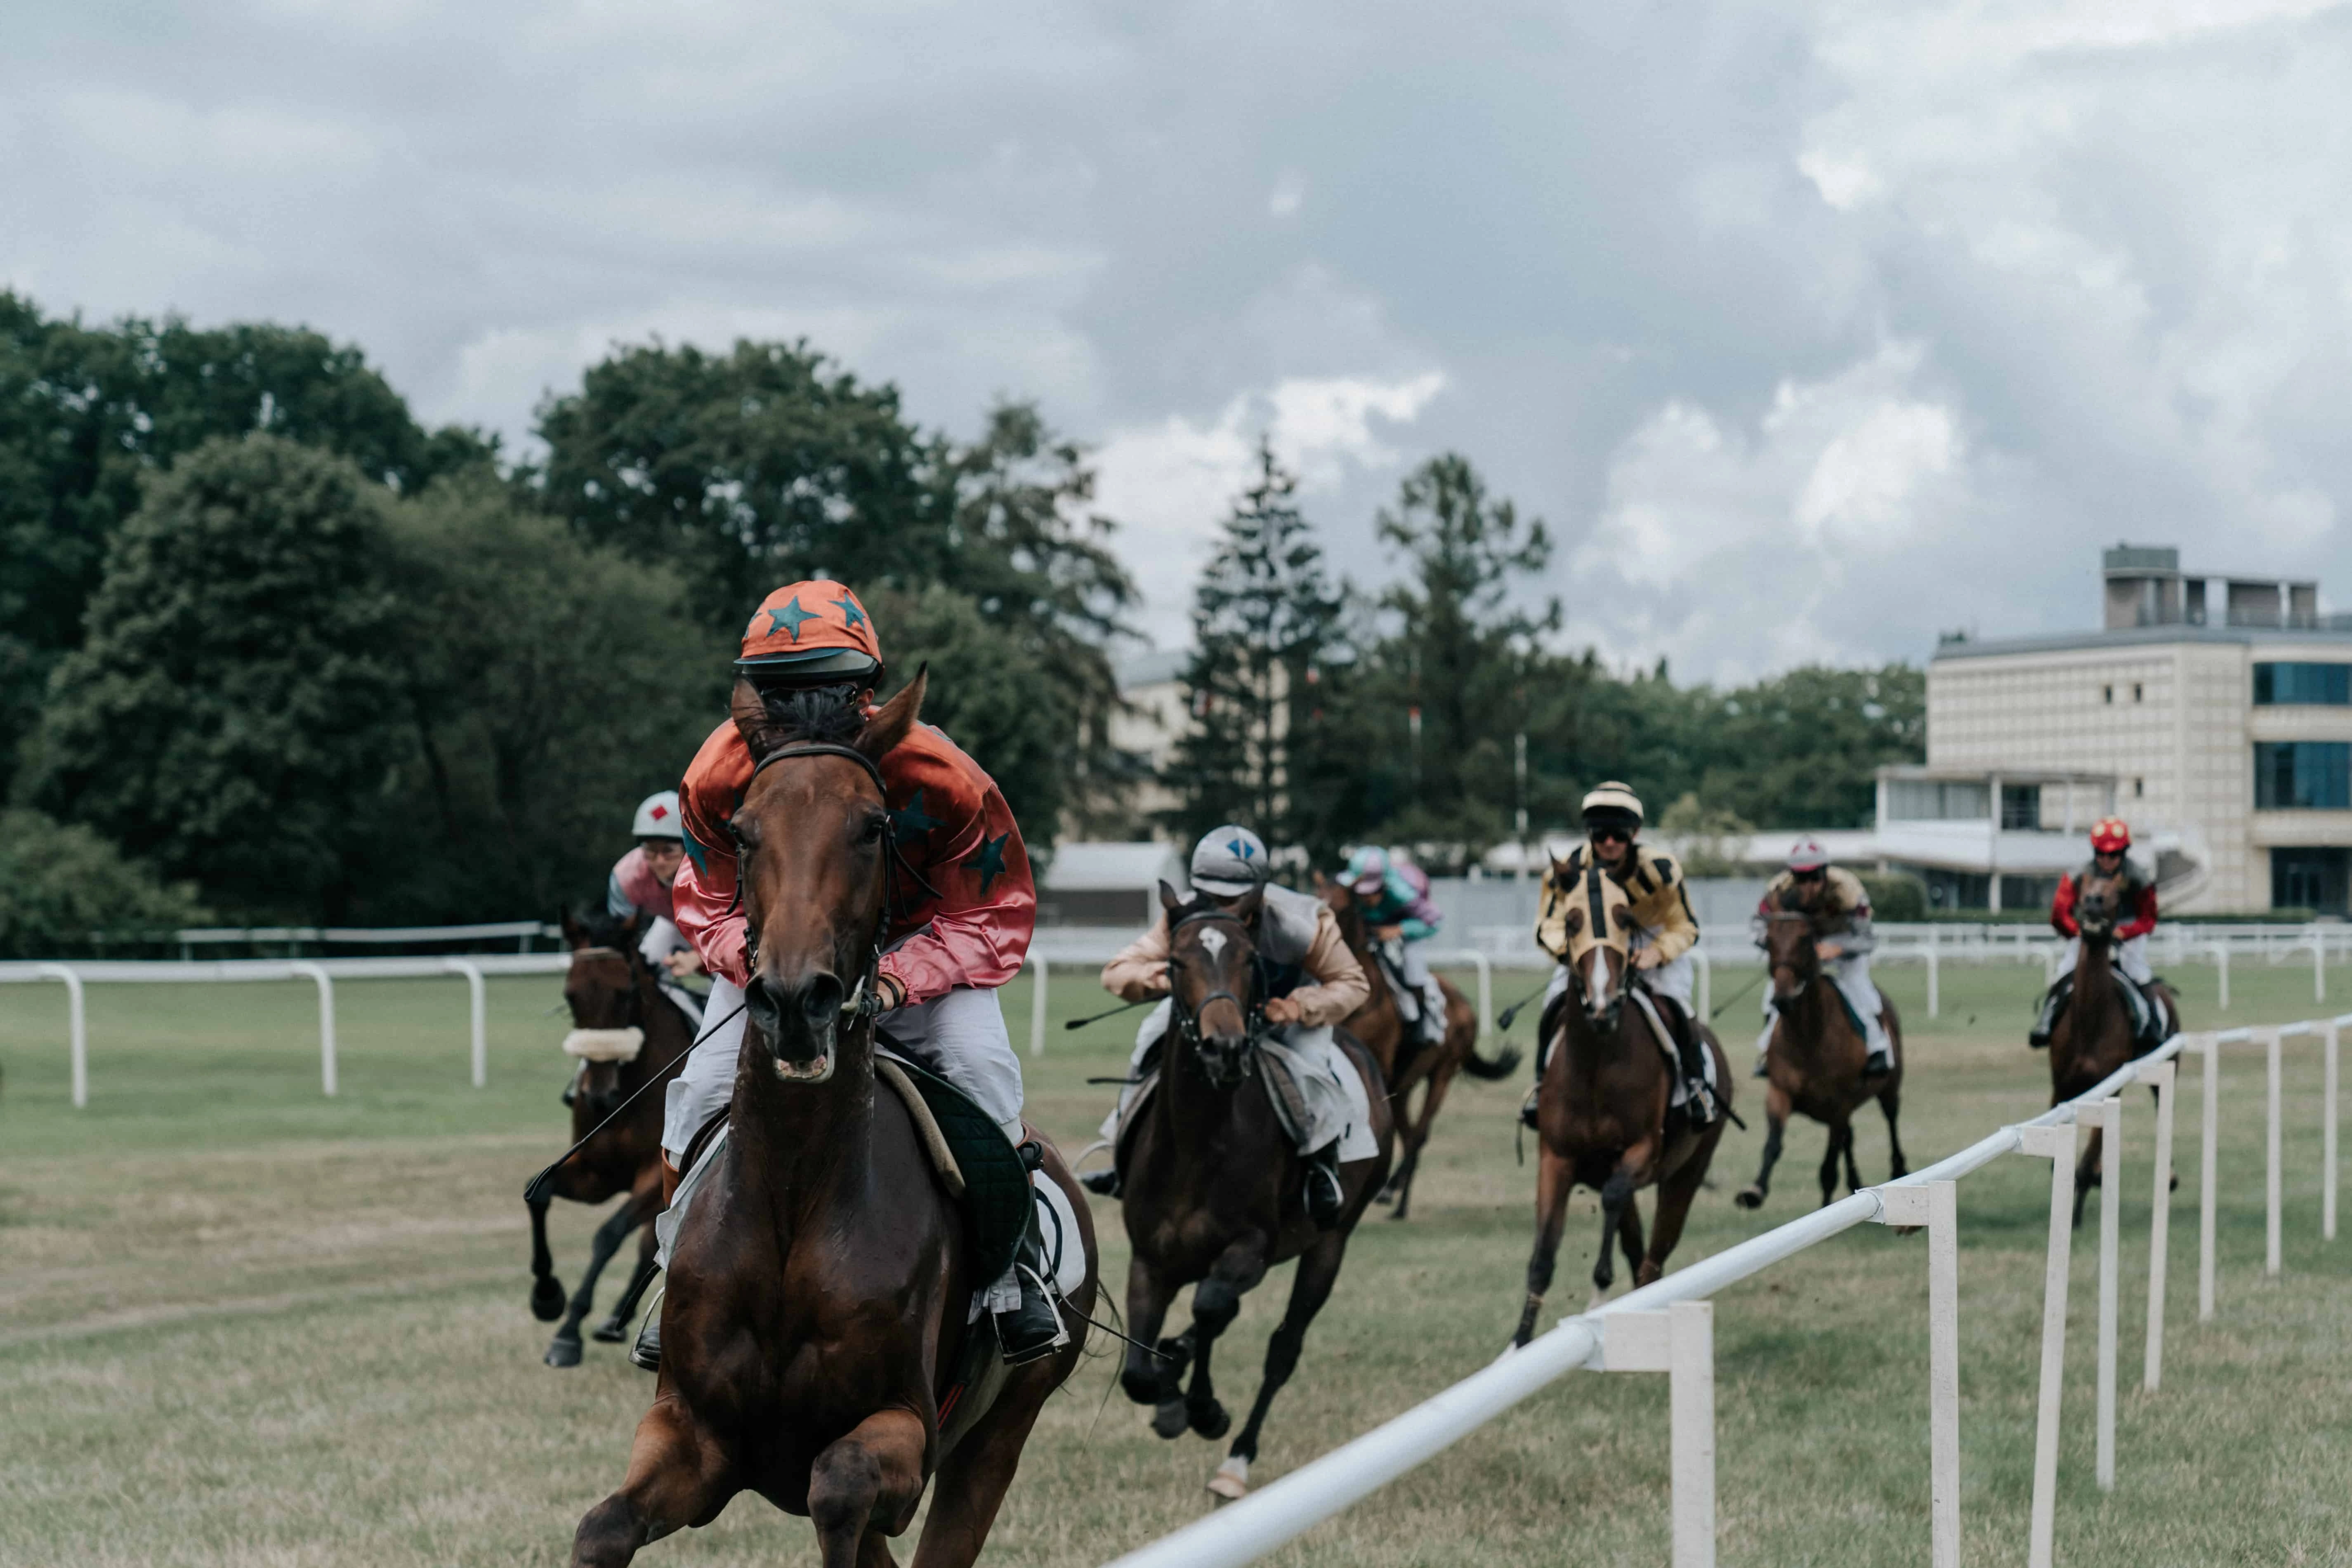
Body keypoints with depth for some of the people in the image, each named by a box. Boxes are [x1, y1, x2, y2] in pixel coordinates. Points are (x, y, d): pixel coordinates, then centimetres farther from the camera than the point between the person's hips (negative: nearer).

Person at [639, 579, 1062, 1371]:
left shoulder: (941, 780, -30)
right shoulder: (716, 779, -24)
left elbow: (994, 919, -19)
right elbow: (709, 907, -9)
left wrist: (898, 979, -36)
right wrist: (756, 956, -34)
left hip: (919, 944, -1)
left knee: (980, 1066, -26)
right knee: (706, 1082, -17)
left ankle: (1014, 1261, -8)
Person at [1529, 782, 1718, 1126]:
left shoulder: (1659, 868, -26)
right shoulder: (1568, 870, -23)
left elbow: (1684, 929, -16)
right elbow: (1548, 927, -15)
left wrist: (1656, 954, -34)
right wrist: (1569, 948, -37)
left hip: (1655, 943, -2)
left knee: (1674, 1003, -23)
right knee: (1557, 1001, -16)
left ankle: (1696, 1081, -1)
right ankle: (1544, 1080, 5)